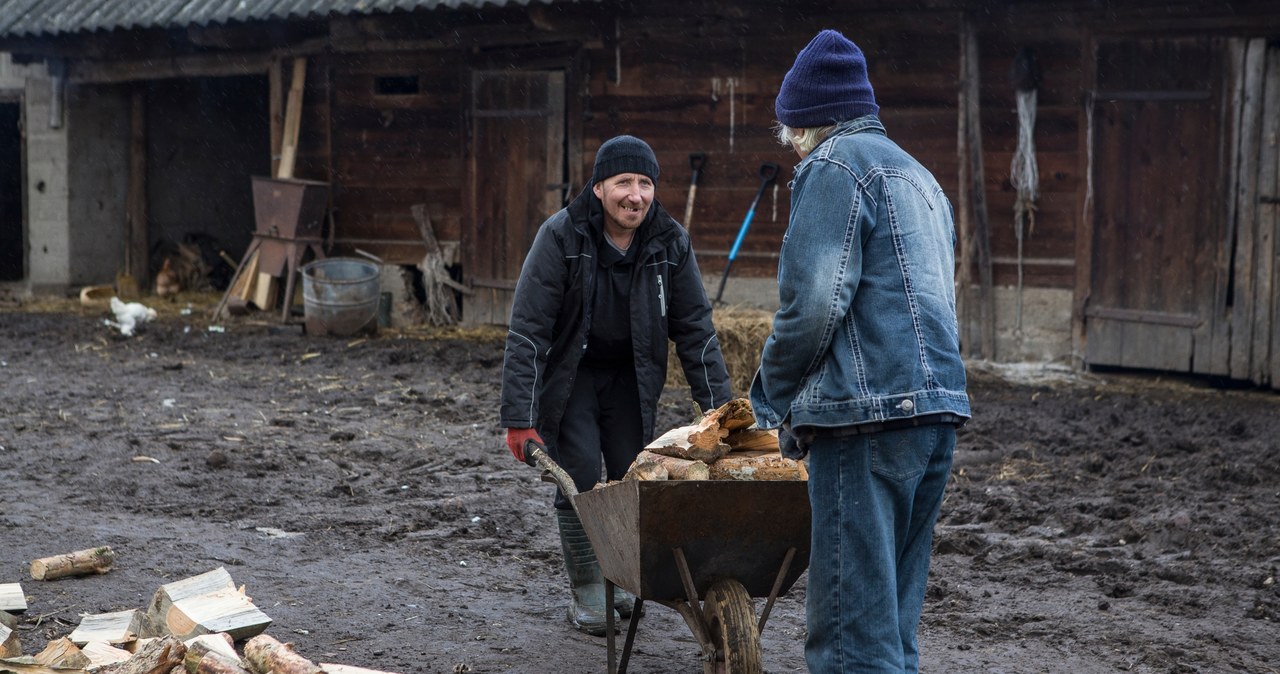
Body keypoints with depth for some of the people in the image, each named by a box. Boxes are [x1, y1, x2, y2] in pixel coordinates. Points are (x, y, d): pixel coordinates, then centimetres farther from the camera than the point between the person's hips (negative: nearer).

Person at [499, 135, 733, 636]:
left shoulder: (670, 242, -12)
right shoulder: (560, 237, -22)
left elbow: (695, 327, -5)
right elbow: (527, 330, -22)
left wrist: (718, 405, -10)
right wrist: (520, 418, -26)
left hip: (631, 377, 3)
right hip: (568, 373, -3)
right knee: (580, 479, -10)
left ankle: (619, 577, 22)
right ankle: (585, 590, 7)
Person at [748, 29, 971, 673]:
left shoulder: (833, 166, -3)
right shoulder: (918, 174, 26)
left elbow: (813, 302, -14)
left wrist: (773, 399, 2)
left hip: (869, 412, -9)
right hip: (939, 406, 9)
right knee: (892, 616, 14)